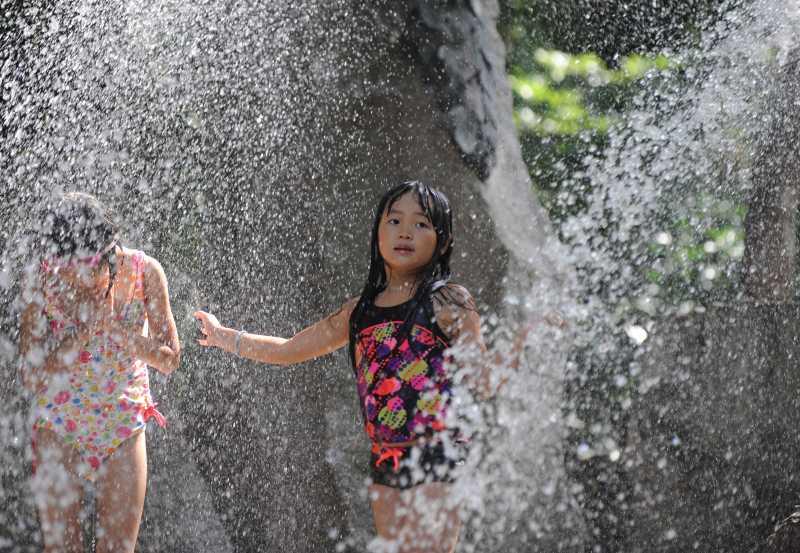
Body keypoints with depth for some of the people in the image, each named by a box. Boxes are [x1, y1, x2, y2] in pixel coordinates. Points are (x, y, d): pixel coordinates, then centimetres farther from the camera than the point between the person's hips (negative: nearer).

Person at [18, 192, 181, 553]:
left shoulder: (144, 272, -13)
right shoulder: (43, 278, -15)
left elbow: (171, 360, -7)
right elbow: (31, 377, -15)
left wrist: (114, 326, -22)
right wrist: (85, 329, -27)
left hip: (124, 426, 1)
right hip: (58, 429, -1)